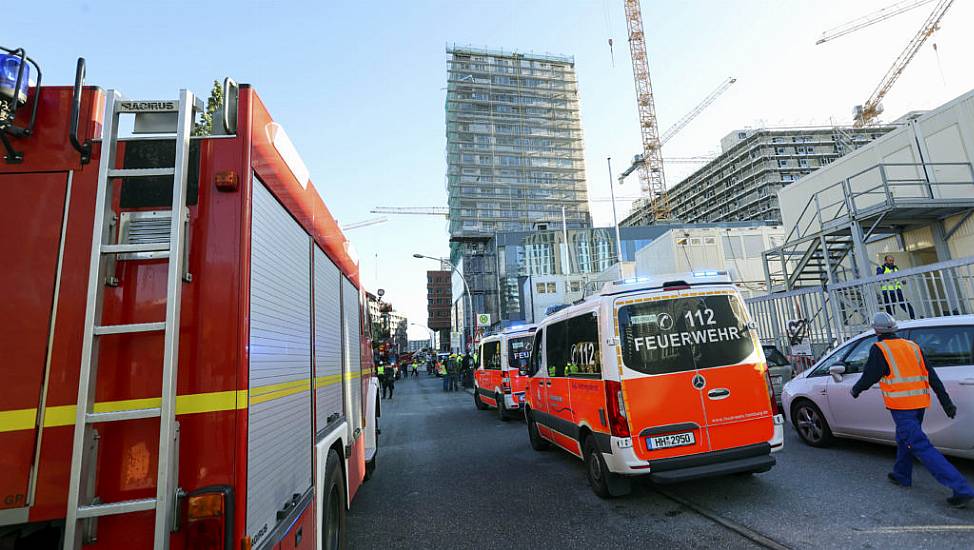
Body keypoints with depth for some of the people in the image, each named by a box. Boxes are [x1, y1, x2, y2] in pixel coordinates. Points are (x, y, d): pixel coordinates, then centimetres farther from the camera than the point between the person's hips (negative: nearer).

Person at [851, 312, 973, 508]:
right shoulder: (911, 346, 11)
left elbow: (868, 377, -9)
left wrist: (855, 390, 9)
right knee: (904, 439, 23)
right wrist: (946, 402, 9)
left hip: (901, 406, -8)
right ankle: (902, 476, 36)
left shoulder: (879, 349, -9)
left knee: (921, 447, -7)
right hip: (919, 403, 8)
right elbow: (931, 375, 9)